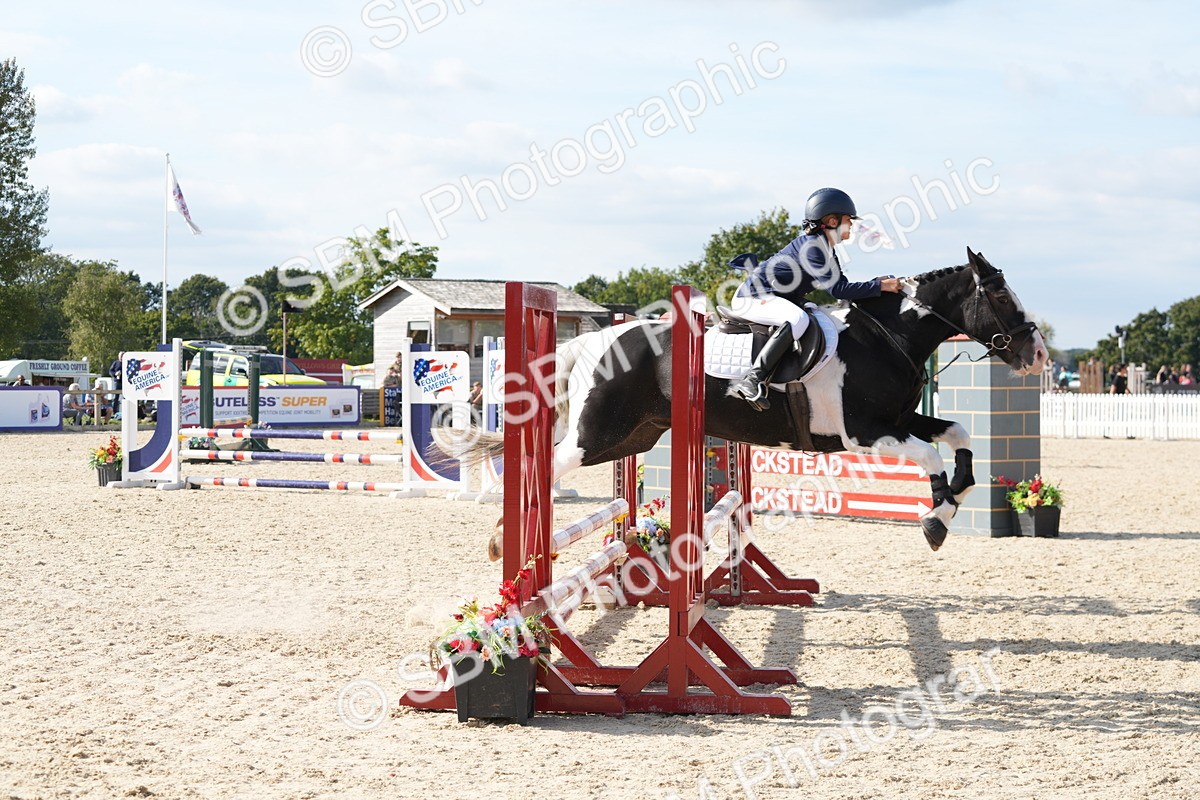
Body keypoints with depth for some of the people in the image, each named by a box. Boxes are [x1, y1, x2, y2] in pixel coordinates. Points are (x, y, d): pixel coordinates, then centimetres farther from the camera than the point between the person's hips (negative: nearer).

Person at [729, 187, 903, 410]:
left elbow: (840, 285, 14)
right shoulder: (811, 246, -20)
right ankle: (753, 381, -40)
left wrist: (879, 283, 2)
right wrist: (879, 286, -22)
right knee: (798, 319, -37)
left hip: (772, 298, 11)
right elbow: (837, 289, -25)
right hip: (754, 297, -11)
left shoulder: (827, 249, 11)